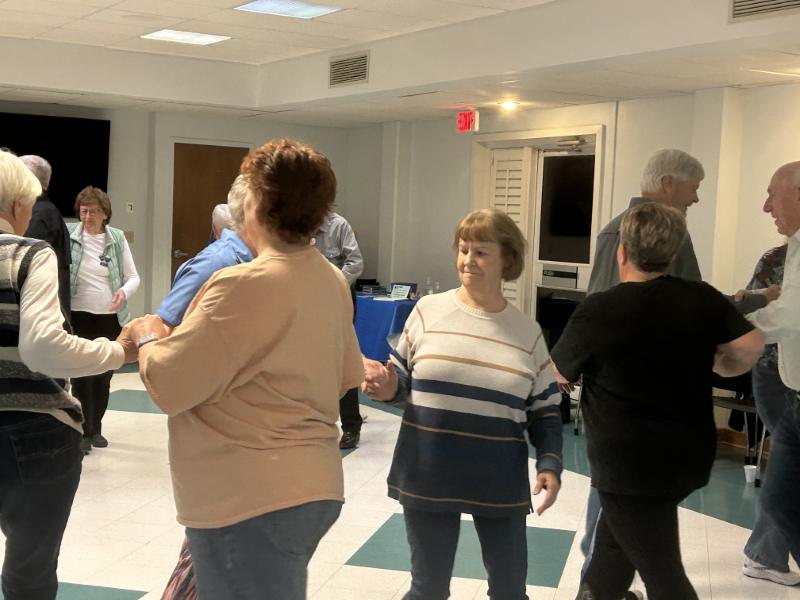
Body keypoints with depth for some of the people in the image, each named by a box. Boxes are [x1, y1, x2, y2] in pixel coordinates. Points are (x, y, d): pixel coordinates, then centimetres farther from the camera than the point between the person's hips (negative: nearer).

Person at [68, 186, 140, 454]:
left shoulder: (117, 238, 2)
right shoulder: (68, 234, -5)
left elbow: (133, 277, 6)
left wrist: (124, 291, -16)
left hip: (111, 318, 3)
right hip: (79, 316, -3)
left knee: (104, 376, 11)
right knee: (82, 375, -4)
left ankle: (96, 428, 27)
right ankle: (83, 432, 6)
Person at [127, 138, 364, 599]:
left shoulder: (245, 285, -21)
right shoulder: (332, 281, 6)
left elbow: (169, 386, -17)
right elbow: (349, 376, 17)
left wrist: (148, 337, 2)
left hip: (251, 503, -9)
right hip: (311, 489, 9)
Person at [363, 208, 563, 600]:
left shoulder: (527, 331, 1)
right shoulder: (429, 310, -3)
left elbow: (545, 412, 5)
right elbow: (402, 378, 6)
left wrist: (550, 464, -8)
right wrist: (388, 388, -16)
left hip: (501, 485, 1)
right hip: (428, 479, -1)